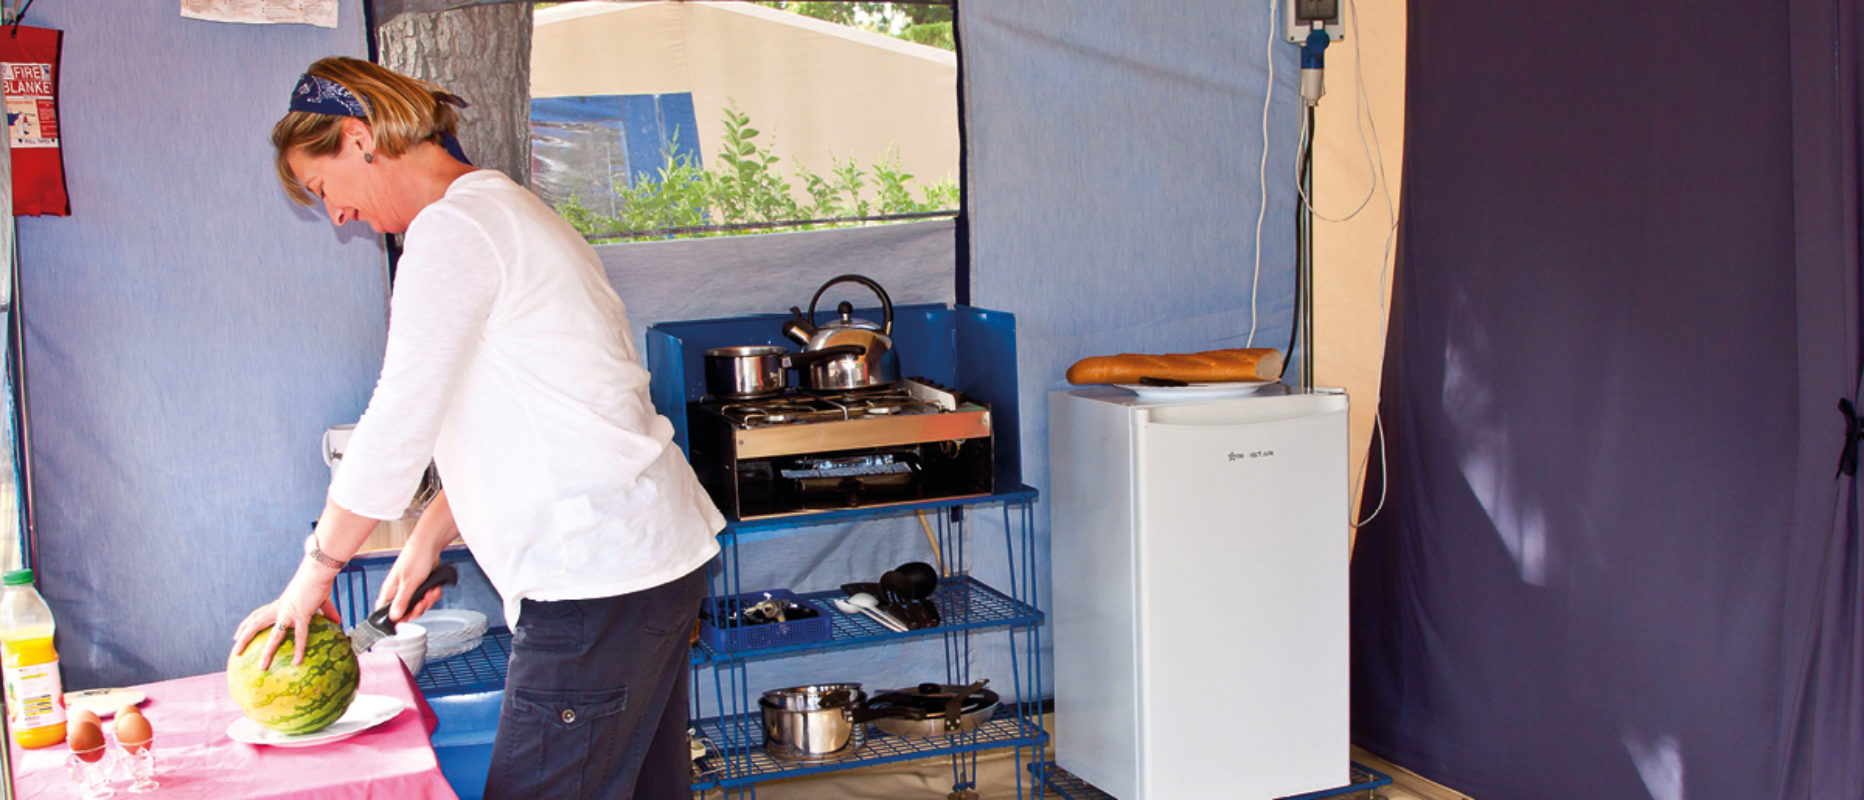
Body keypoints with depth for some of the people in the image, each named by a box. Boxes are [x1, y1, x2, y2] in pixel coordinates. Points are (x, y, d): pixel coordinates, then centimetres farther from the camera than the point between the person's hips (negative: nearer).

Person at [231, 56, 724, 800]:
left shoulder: (452, 229, -11)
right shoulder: (506, 211, 20)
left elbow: (397, 430, -12)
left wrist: (315, 572, -1)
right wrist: (427, 541, 18)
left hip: (599, 575, -11)